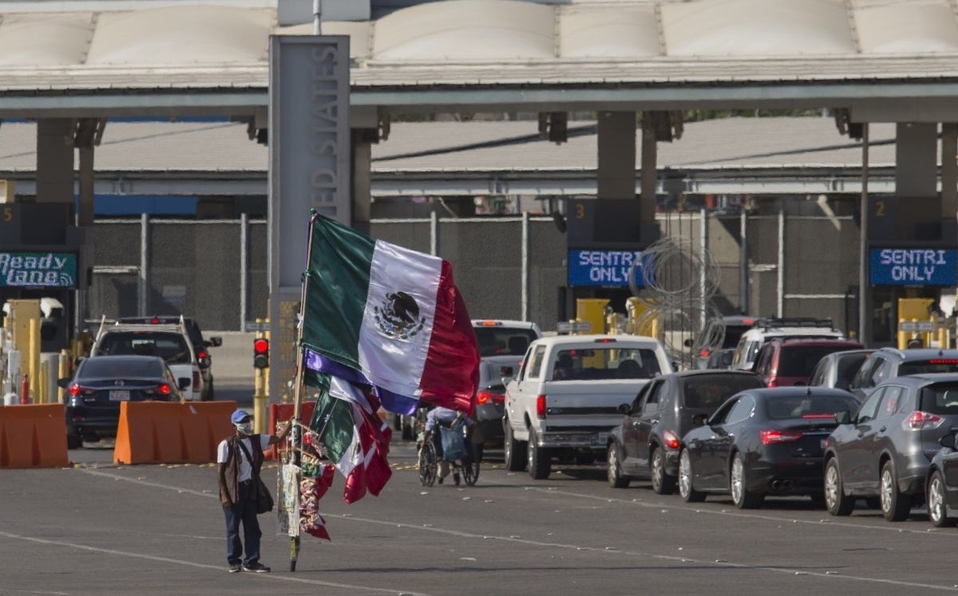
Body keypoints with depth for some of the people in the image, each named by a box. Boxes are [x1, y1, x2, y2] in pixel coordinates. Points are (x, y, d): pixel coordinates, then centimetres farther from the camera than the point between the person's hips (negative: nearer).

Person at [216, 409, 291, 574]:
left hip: (250, 489, 5)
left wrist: (290, 424, -4)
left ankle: (251, 561, 10)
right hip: (233, 490, -5)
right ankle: (234, 561, 14)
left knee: (252, 526, 5)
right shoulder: (227, 445, -8)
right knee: (233, 527, 3)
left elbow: (278, 438, 11)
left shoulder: (256, 441, 8)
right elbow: (220, 471, -8)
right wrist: (224, 495, -13)